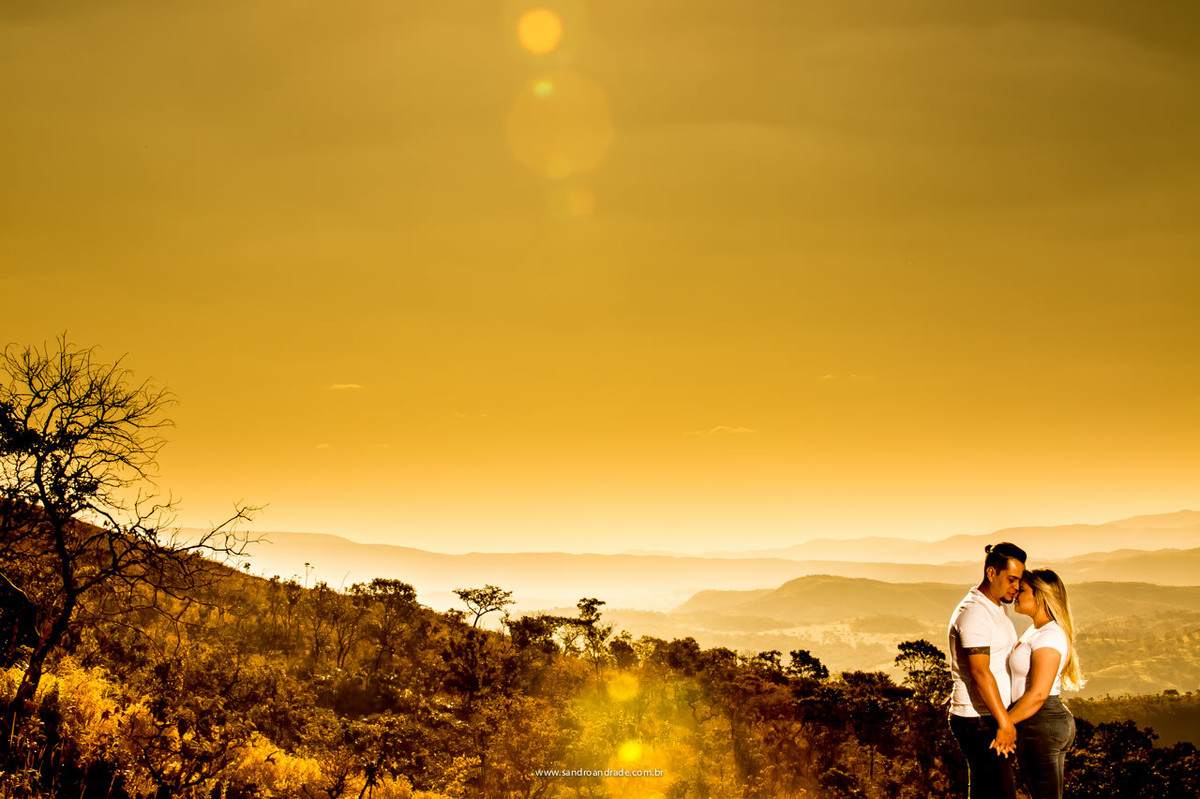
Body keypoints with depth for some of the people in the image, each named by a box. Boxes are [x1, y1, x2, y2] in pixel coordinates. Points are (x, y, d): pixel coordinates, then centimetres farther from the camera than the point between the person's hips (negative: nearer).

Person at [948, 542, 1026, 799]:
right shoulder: (974, 612, -17)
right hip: (979, 722, -10)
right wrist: (1005, 722, -24)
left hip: (990, 720, 10)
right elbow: (980, 672, -23)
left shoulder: (997, 609, 16)